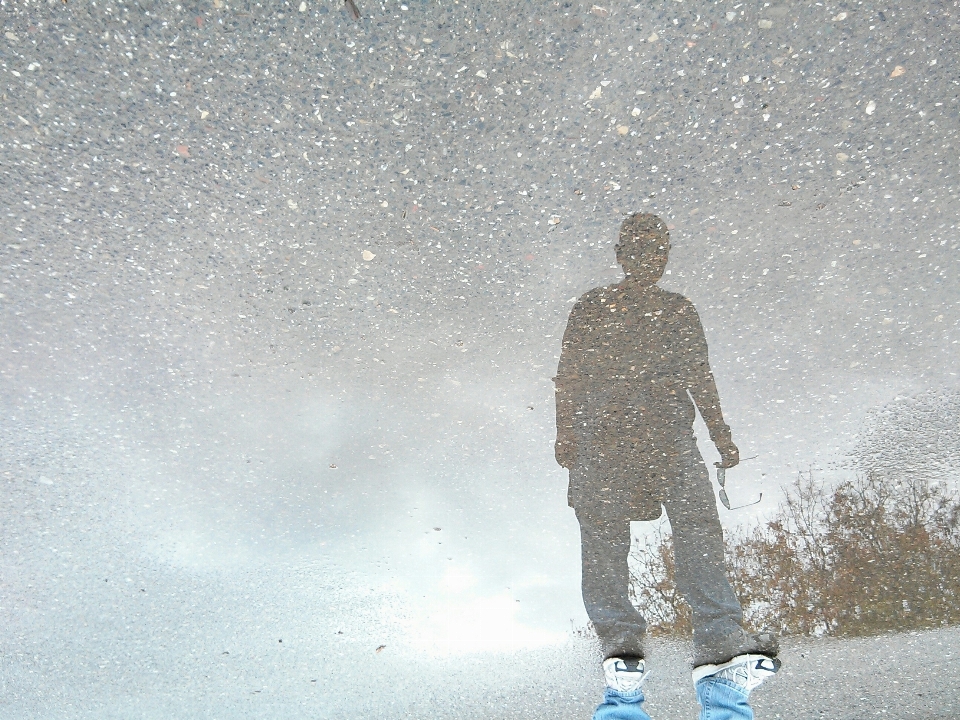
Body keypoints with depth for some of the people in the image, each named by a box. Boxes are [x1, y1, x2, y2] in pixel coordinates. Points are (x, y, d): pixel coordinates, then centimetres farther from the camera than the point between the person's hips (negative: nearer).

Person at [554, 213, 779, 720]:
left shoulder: (680, 310, 17)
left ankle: (721, 645, -14)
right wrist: (565, 433, -1)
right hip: (601, 435, -1)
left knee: (699, 525, -12)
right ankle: (620, 645, 2)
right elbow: (568, 375, 8)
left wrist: (720, 434, 11)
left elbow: (699, 376, 18)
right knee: (604, 535, -4)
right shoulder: (591, 308, 10)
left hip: (670, 436, 2)